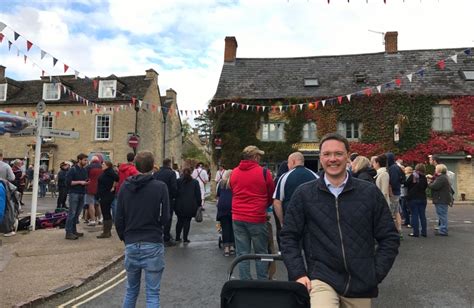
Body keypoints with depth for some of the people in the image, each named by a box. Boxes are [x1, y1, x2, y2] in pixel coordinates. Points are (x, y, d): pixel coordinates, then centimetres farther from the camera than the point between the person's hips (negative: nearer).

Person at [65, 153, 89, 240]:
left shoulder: (84, 170, 15)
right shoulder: (73, 169, -6)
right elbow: (68, 181, -12)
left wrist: (86, 182, 4)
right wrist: (79, 182, -15)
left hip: (82, 194, 7)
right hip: (74, 193, -7)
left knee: (77, 214, 10)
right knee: (72, 213, -7)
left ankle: (74, 231, 17)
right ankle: (68, 233, -6)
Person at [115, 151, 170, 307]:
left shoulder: (125, 186, 1)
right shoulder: (160, 187, -9)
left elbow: (118, 219, 2)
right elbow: (164, 218, -8)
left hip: (131, 245, 4)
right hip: (153, 245, -3)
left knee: (131, 290, 19)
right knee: (152, 294, 5)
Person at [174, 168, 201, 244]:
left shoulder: (178, 181, 4)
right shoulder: (195, 182, 4)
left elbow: (175, 193, 5)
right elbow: (198, 194, 4)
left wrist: (176, 202, 13)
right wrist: (199, 205, 10)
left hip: (180, 205, 1)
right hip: (190, 206, -1)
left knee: (180, 221, 13)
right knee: (187, 221, 3)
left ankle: (177, 237, 19)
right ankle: (185, 239, 5)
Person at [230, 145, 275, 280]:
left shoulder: (234, 172, 5)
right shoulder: (264, 172, -7)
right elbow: (271, 196, 5)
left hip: (238, 218, 4)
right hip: (257, 218, -3)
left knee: (242, 254, 8)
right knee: (261, 253, 9)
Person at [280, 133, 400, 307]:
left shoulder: (370, 193, 1)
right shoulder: (304, 194, -1)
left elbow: (389, 238, 7)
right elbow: (289, 237, 3)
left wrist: (376, 274, 1)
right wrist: (298, 273, -4)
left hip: (361, 284, 2)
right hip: (321, 278, -2)